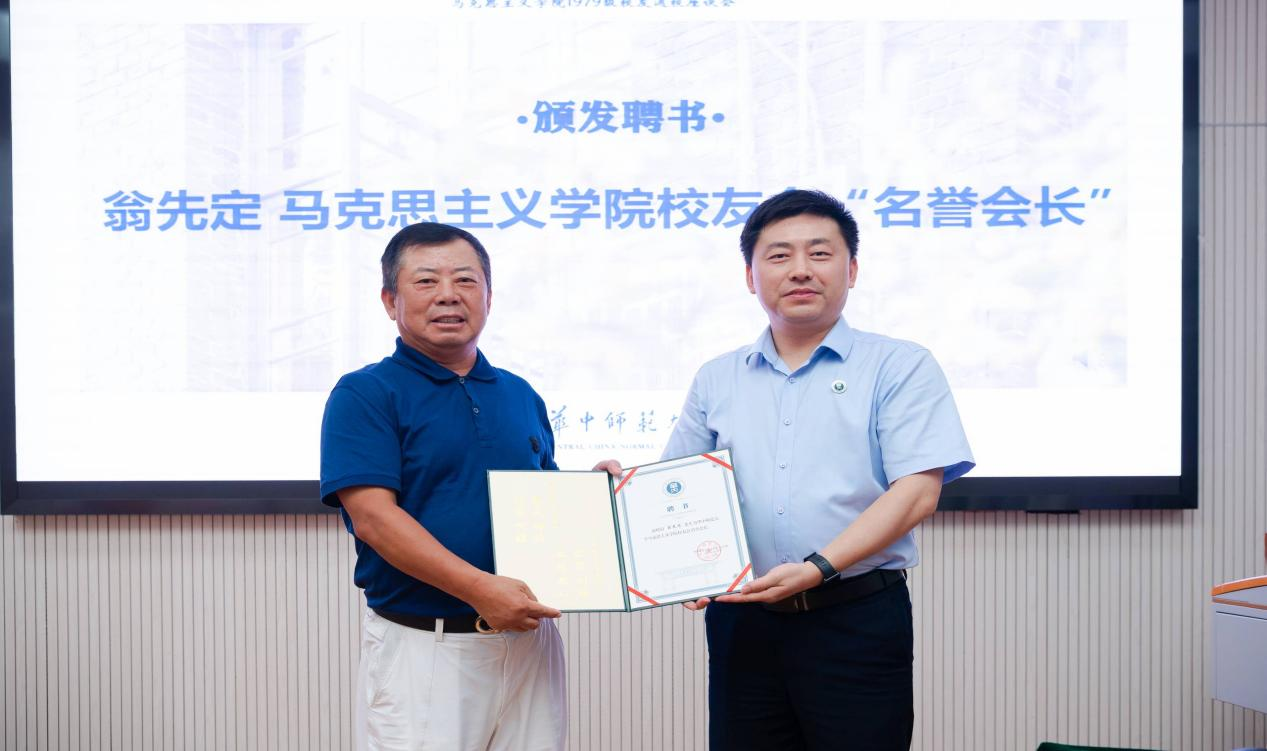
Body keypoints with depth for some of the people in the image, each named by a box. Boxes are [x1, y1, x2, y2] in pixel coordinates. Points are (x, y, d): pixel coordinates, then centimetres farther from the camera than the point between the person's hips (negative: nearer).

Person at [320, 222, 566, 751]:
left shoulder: (521, 396, 14)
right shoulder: (364, 394, -4)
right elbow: (373, 517, -15)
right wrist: (480, 589, -23)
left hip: (528, 641, 5)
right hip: (420, 644, -5)